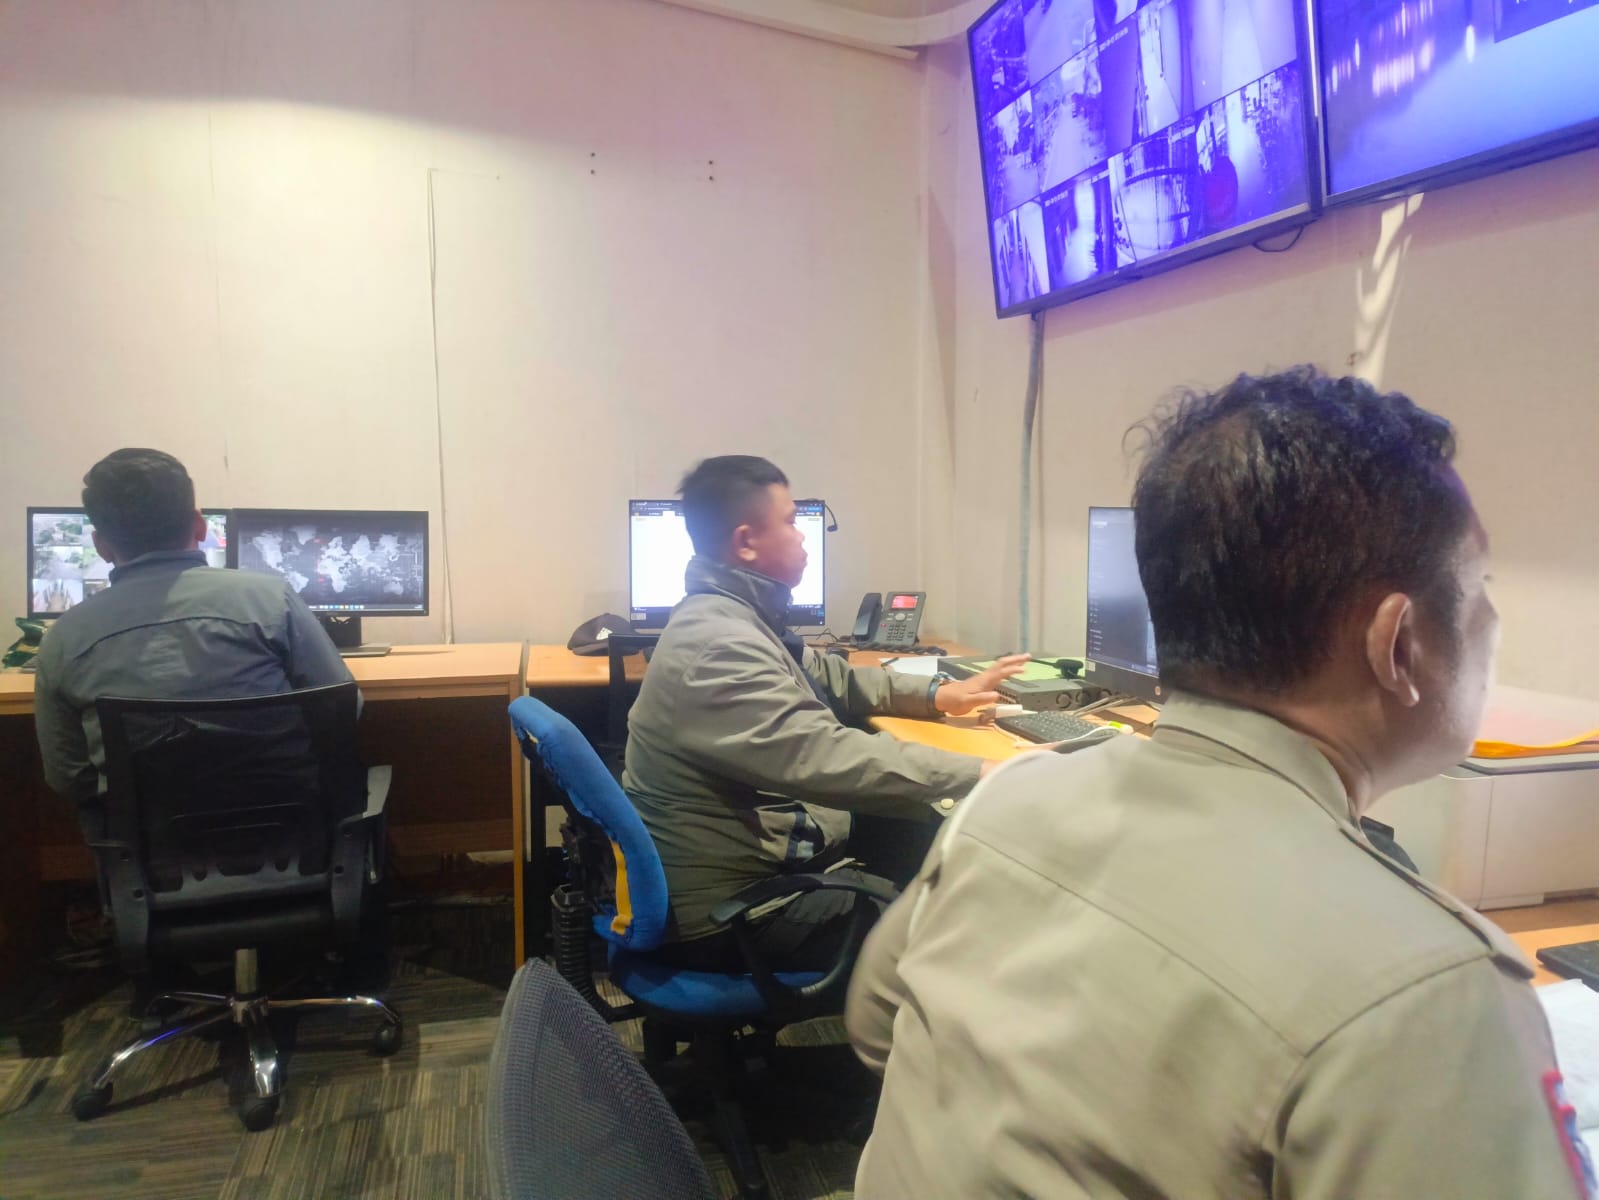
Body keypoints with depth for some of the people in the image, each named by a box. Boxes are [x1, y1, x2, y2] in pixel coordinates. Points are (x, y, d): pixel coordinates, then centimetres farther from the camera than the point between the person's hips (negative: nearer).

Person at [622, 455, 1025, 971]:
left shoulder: (736, 615, 8)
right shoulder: (718, 645, -27)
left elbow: (830, 677, 20)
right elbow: (826, 759, -36)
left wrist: (939, 694, 10)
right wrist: (984, 774, -33)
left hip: (753, 857, 10)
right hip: (732, 910, -10)